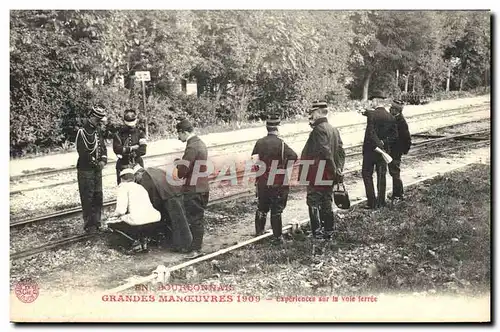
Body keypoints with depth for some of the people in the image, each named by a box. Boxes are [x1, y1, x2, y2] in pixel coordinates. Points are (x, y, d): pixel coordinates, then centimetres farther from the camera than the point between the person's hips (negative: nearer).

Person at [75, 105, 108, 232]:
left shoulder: (98, 130, 10)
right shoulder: (83, 132, -15)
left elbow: (103, 146, 13)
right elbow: (83, 152, -19)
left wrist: (103, 160, -4)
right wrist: (96, 163, -12)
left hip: (97, 169, 8)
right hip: (86, 169, -8)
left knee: (98, 197, 12)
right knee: (88, 198, -2)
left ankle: (96, 222, 23)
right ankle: (89, 225, 6)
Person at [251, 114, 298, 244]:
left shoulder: (259, 143, 0)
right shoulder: (280, 143, -13)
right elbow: (293, 156, -24)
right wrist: (284, 167, -9)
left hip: (262, 182, 4)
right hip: (278, 183, -4)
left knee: (262, 208, 18)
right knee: (276, 210, 3)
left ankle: (259, 232, 28)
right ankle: (277, 237, 7)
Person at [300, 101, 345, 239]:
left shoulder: (319, 129, -15)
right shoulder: (334, 129, 14)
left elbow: (325, 152, -22)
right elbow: (341, 152, 12)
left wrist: (334, 171, -16)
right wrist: (338, 170, 8)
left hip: (317, 175, -9)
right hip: (329, 177, 9)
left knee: (314, 203, -1)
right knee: (327, 204, 16)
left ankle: (317, 232, 0)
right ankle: (328, 231, 23)